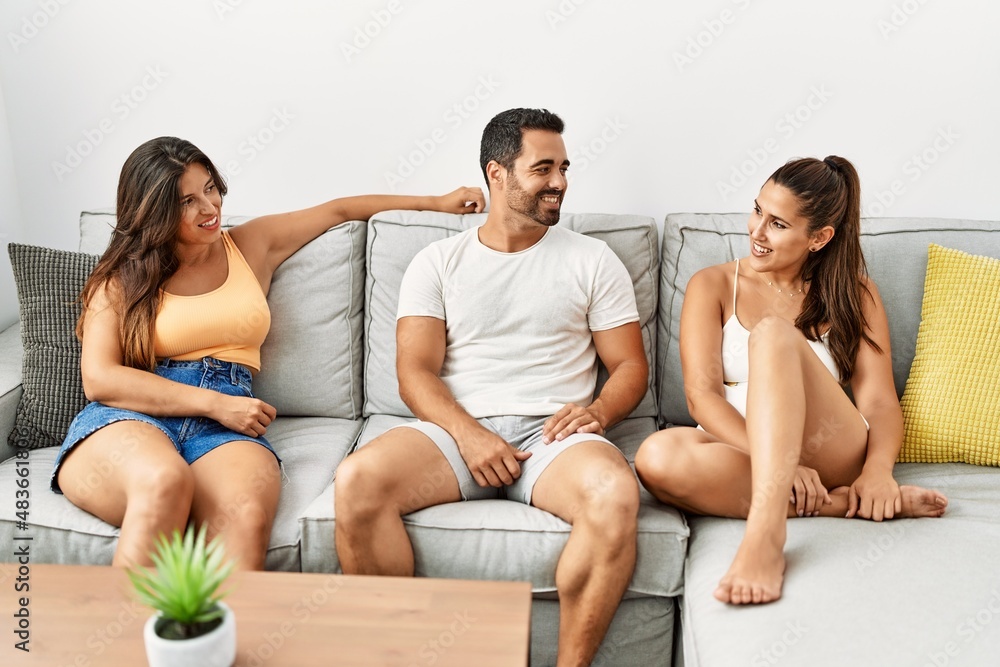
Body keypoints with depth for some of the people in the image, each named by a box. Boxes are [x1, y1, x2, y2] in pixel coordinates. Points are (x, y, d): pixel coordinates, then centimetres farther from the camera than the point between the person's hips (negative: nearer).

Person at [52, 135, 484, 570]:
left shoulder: (252, 245, 22)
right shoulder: (121, 279, 13)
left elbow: (338, 211, 33)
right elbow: (99, 379, 0)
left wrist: (436, 203, 34)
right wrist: (216, 403, -10)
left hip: (223, 427, 2)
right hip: (128, 419, -1)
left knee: (247, 517, -37)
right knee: (164, 481, -41)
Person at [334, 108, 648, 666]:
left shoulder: (591, 259, 14)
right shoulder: (438, 263, 13)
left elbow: (631, 365, 13)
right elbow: (416, 371, 3)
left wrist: (599, 411, -11)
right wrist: (469, 435, -15)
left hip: (553, 434, 0)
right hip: (456, 429, 1)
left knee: (615, 494, -35)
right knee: (357, 482, -29)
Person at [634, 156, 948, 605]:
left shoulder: (854, 295, 13)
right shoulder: (714, 286, 10)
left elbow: (878, 400, 2)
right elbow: (701, 395, -4)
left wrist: (878, 470, -21)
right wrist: (780, 464, -21)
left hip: (830, 452, 0)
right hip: (740, 451, 1)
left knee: (773, 332, -30)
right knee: (658, 456, -36)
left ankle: (765, 534, -47)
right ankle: (841, 504, -26)